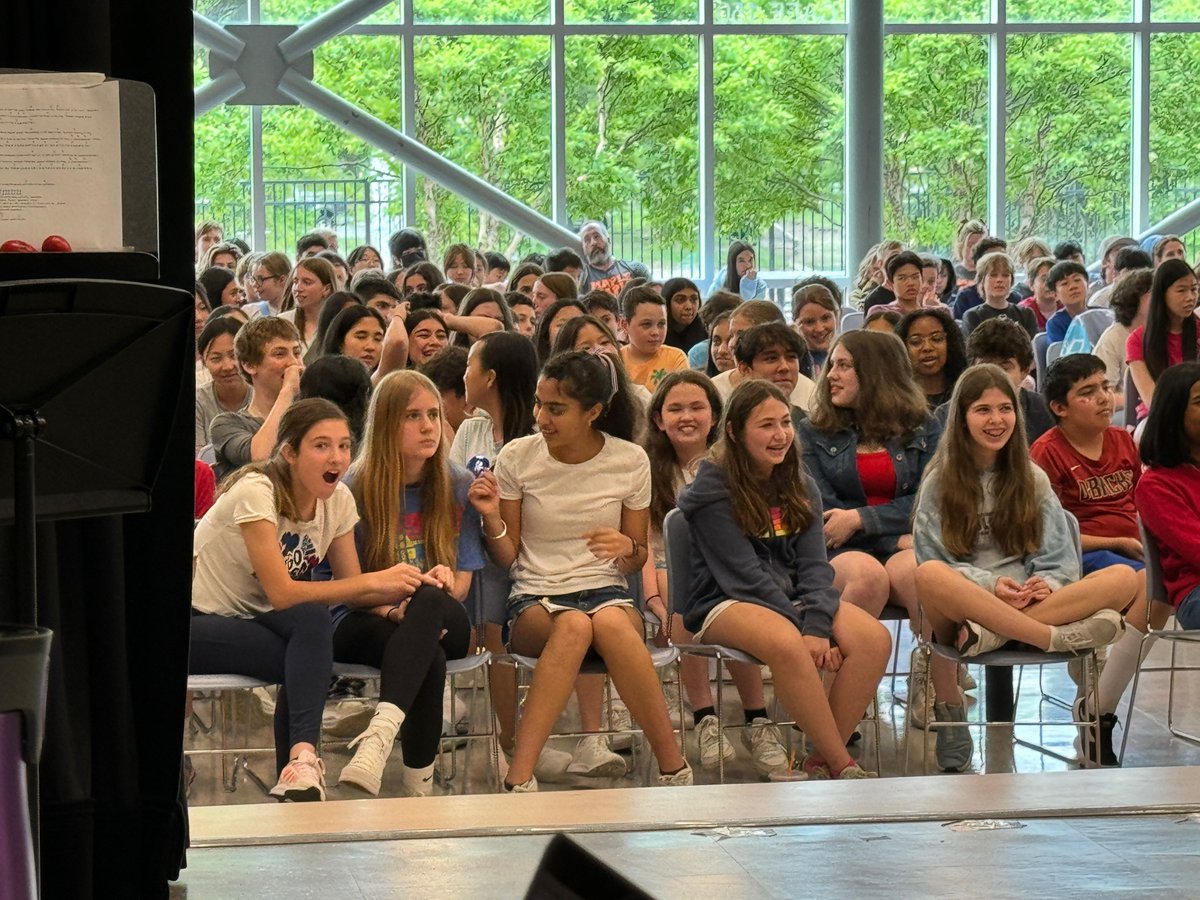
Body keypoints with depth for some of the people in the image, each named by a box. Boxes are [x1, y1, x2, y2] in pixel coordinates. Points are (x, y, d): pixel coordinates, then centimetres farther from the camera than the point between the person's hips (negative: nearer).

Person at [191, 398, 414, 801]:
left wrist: (400, 591, -24)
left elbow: (350, 589, -2)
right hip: (200, 624, -6)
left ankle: (299, 768, -27)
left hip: (259, 623, 6)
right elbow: (281, 593, -28)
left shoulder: (338, 499, -2)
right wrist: (375, 581, -30)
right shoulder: (256, 492, -22)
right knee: (311, 618, -33)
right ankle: (303, 759, -39)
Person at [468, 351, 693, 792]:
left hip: (607, 591, 0)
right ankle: (520, 778, -41)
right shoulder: (517, 457, 1)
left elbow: (637, 561, 10)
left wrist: (628, 549, -13)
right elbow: (508, 559, 5)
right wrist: (492, 519, -14)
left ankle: (672, 766, -31)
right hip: (535, 598, 0)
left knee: (610, 622, -38)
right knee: (574, 625, -38)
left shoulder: (630, 461, 2)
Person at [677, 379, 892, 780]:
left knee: (875, 639, -20)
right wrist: (802, 628, -22)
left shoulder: (799, 487, 11)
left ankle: (821, 758, -15)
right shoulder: (713, 489, -8)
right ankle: (844, 767, -30)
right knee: (787, 643, -38)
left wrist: (817, 626, -17)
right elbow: (743, 574, -15)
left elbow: (813, 564, 2)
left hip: (792, 598, 6)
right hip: (724, 603, -6)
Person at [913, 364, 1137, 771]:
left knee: (1125, 578, -23)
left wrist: (1045, 584, -13)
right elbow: (933, 559, 0)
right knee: (928, 576, -39)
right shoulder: (940, 482, 9)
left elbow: (1058, 559, 11)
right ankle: (1060, 637, -38)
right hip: (963, 604, -3)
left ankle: (990, 635, -36)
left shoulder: (1033, 480, 18)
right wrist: (989, 586, -17)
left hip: (1029, 604, 3)